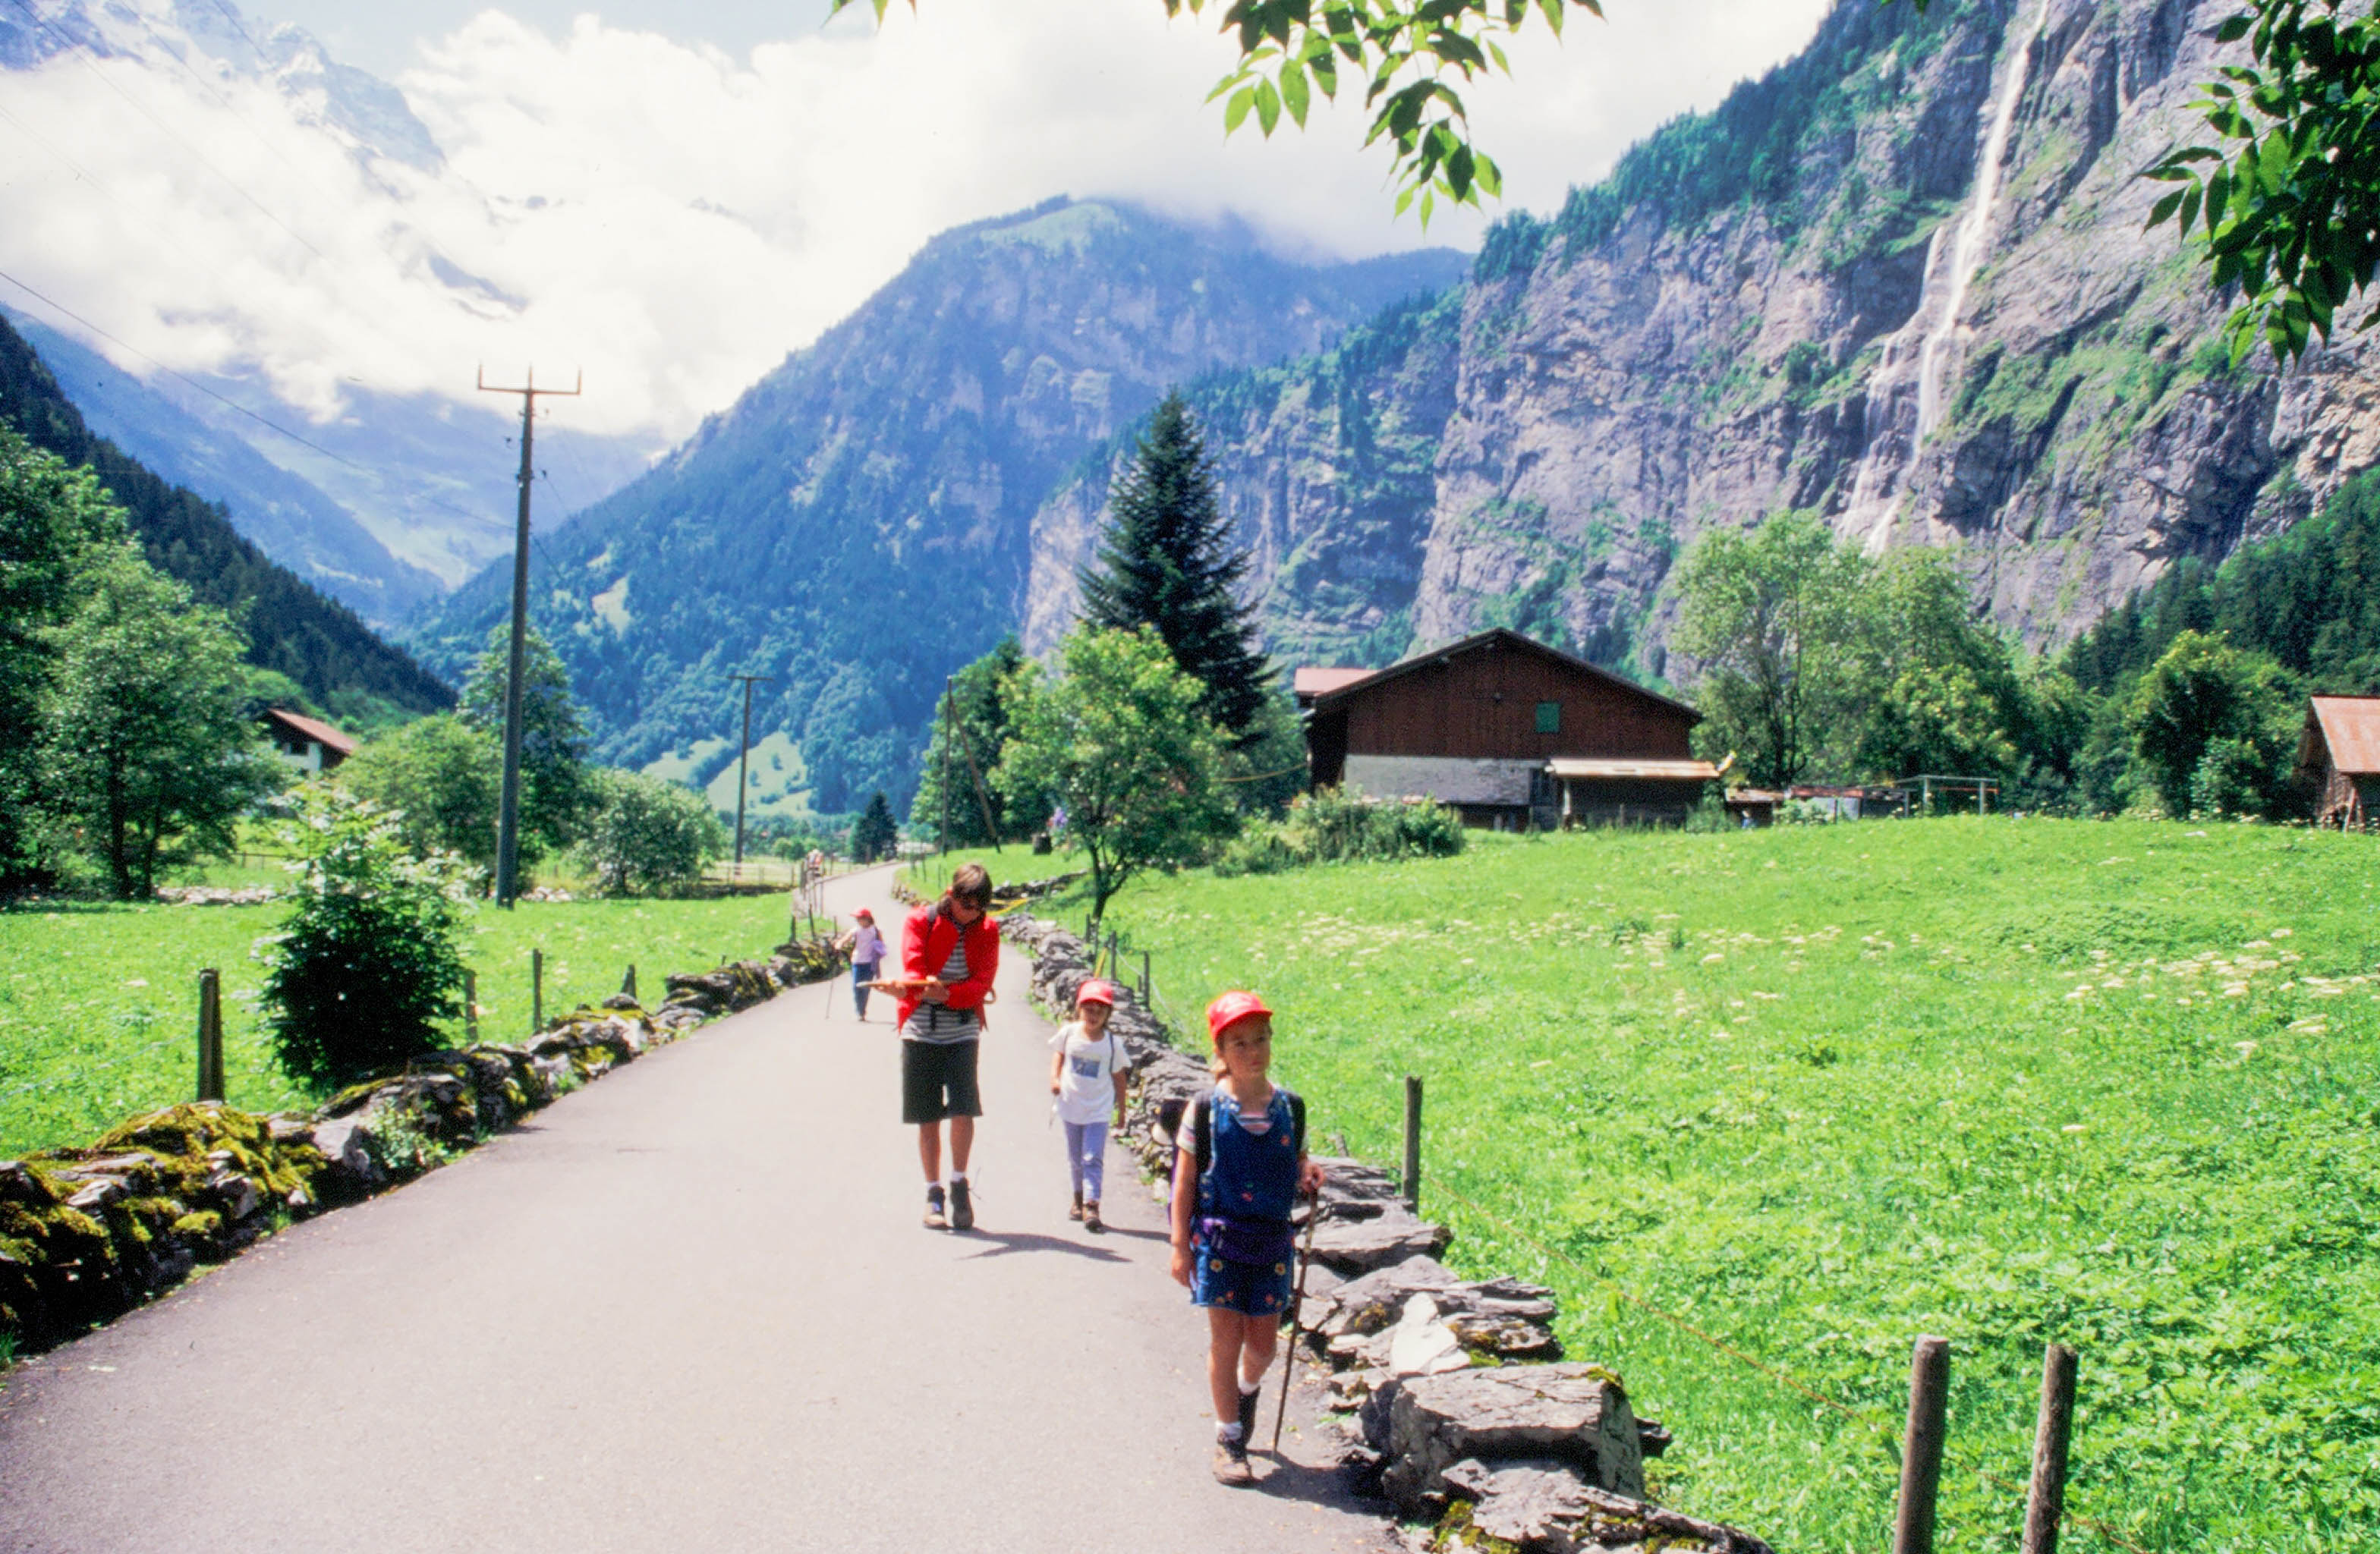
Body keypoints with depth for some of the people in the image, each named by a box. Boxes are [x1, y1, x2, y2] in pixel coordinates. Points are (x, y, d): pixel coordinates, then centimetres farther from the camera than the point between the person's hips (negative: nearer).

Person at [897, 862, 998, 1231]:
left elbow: (983, 982, -7)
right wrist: (922, 987, -38)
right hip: (921, 1030, 0)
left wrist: (948, 994, -26)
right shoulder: (920, 921, -1)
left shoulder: (987, 930, 3)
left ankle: (959, 1184, 6)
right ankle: (933, 1194, 15)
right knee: (928, 1117, 3)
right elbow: (913, 967, -14)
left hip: (963, 1031, 0)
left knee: (963, 1110, -13)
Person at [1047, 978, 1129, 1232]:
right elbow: (1059, 1055, 13)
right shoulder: (1069, 1033, -5)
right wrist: (1054, 1079, -5)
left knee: (1093, 1158, -11)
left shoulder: (1112, 1044, -8)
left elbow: (1119, 1077, 1)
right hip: (1070, 1106, 3)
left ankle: (1091, 1206, -14)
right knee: (1075, 1158, 16)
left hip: (1098, 1110, -3)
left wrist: (1121, 1111, 6)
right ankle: (1079, 1199, 33)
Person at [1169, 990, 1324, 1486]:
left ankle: (1247, 1389, 41)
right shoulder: (1206, 1110, -7)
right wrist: (1180, 1246, -5)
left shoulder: (1289, 1107, 1)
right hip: (1219, 1237, -3)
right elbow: (1184, 1180, -3)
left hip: (1272, 1239, 3)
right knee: (1226, 1337, 0)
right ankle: (1229, 1438, 16)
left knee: (1263, 1343, 7)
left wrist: (1308, 1177, -9)